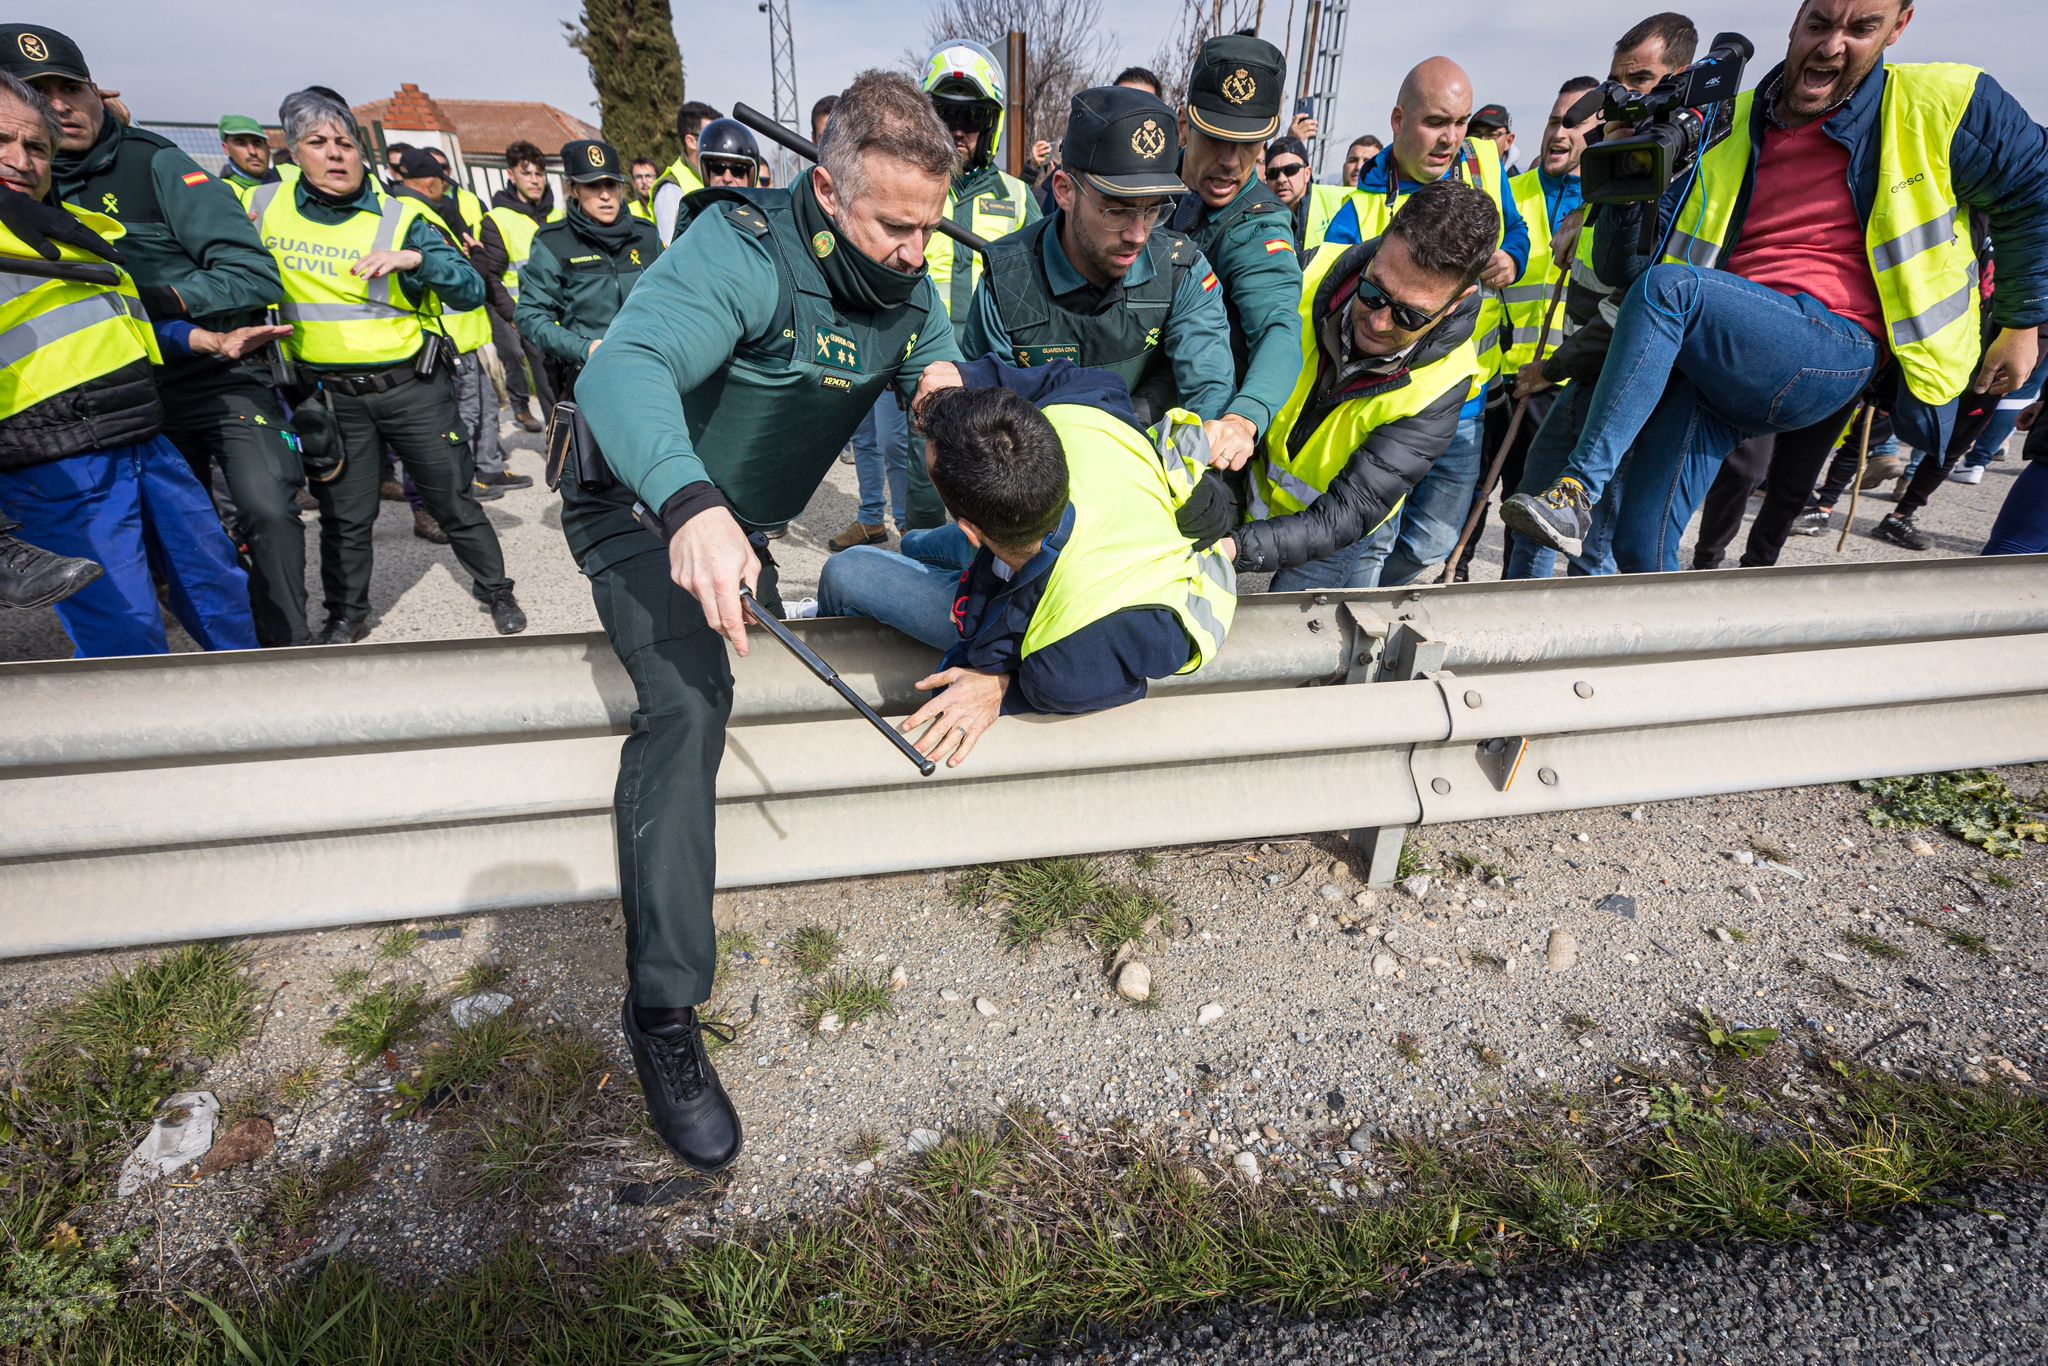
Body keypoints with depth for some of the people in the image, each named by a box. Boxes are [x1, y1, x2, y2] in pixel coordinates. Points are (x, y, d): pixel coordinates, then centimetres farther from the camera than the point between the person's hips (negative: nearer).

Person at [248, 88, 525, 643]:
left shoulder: (400, 217, -4)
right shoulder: (265, 205, 3)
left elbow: (471, 290, -12)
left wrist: (413, 257, -27)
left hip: (411, 385, -2)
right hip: (330, 393, 2)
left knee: (455, 501, 5)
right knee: (344, 516, 10)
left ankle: (496, 591, 23)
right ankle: (346, 614, 27)